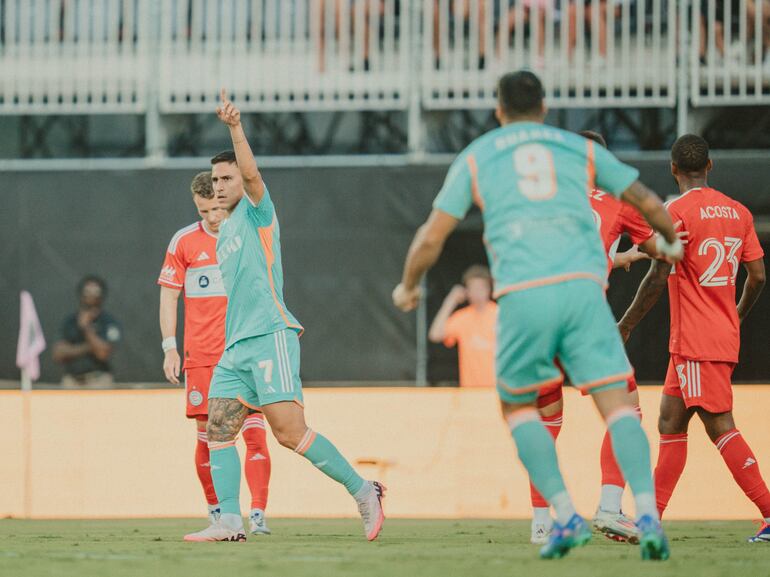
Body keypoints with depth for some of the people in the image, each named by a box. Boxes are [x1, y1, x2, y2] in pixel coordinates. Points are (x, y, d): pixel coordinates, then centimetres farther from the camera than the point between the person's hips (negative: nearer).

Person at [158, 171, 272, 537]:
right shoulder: (184, 242, 5)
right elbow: (168, 296, 8)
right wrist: (169, 347, 0)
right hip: (202, 355, 0)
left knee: (254, 432, -11)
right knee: (208, 435, 0)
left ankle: (257, 515, -13)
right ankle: (216, 513, 14)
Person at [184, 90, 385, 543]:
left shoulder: (257, 212, 1)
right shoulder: (224, 234, 24)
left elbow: (251, 172, -19)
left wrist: (235, 128, -32)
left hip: (270, 336, -8)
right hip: (236, 346, 8)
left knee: (290, 431, -15)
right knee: (219, 431, -3)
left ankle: (363, 492, -7)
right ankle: (230, 522, -5)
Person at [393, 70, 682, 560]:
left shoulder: (476, 157, 17)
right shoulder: (580, 149, 21)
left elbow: (432, 236, 13)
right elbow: (649, 204, 26)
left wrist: (408, 286, 31)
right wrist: (670, 240, 47)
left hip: (523, 295, -1)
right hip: (583, 286, 1)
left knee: (517, 406, 16)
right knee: (616, 403, -2)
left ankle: (566, 515, 1)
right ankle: (647, 512, -22)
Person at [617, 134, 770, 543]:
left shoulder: (677, 212, -11)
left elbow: (657, 278, -15)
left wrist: (626, 325, -5)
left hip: (696, 342, -8)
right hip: (725, 336, 8)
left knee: (720, 427, -10)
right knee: (670, 423, 13)